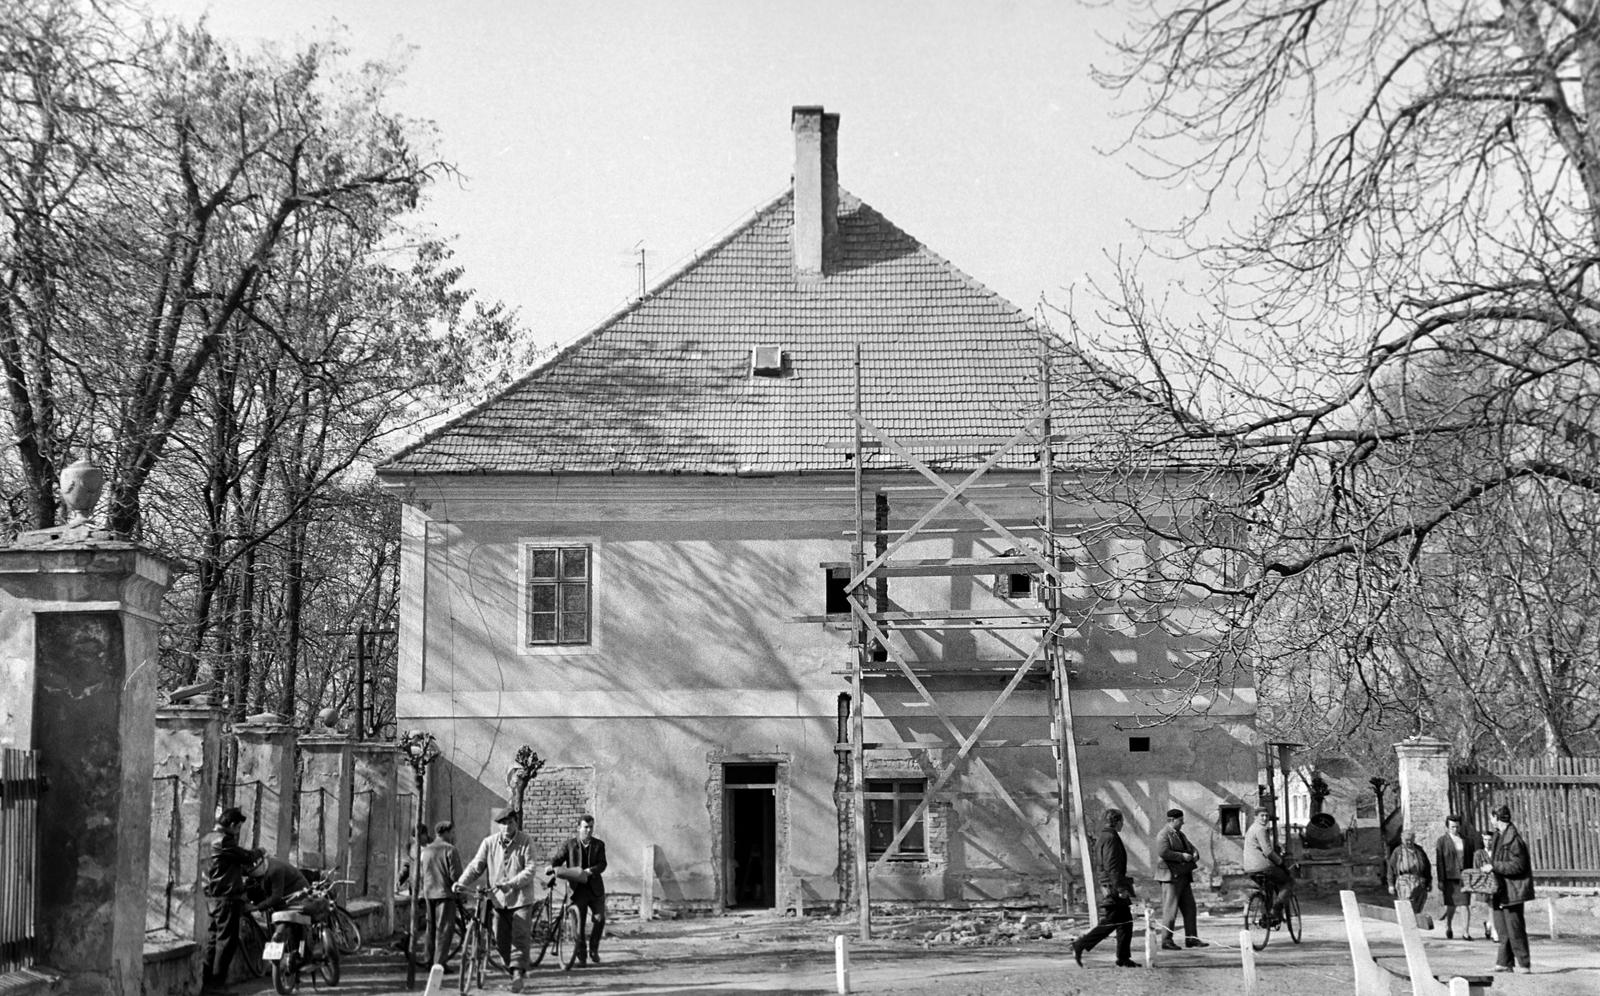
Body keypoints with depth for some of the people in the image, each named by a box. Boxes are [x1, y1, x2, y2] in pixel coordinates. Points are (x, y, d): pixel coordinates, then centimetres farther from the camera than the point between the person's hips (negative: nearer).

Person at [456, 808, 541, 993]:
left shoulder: (526, 842, -7)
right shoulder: (489, 842, 1)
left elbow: (531, 869, -13)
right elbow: (476, 866, 0)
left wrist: (511, 884, -26)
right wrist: (462, 882, -17)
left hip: (521, 899, -3)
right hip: (498, 900, 3)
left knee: (520, 938, -11)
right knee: (501, 940, 6)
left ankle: (518, 972, -10)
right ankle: (518, 973, 20)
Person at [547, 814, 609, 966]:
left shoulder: (599, 845, 5)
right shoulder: (569, 844, 3)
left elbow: (602, 865, -5)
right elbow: (556, 859, 2)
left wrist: (590, 871, -24)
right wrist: (551, 867, -21)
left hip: (595, 889, 1)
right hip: (578, 889, -1)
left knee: (600, 919, -9)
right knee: (579, 922, -2)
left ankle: (594, 949, 13)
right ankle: (581, 956, 8)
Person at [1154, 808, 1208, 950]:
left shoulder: (1180, 835, 21)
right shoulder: (1163, 835, -9)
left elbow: (1191, 847, 24)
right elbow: (1163, 852, -22)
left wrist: (1194, 854, 1)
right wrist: (1182, 856, -19)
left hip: (1183, 877, 9)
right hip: (1171, 876, -9)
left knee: (1189, 908, 6)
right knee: (1170, 908, -8)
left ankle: (1191, 938, 10)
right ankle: (1166, 940, -4)